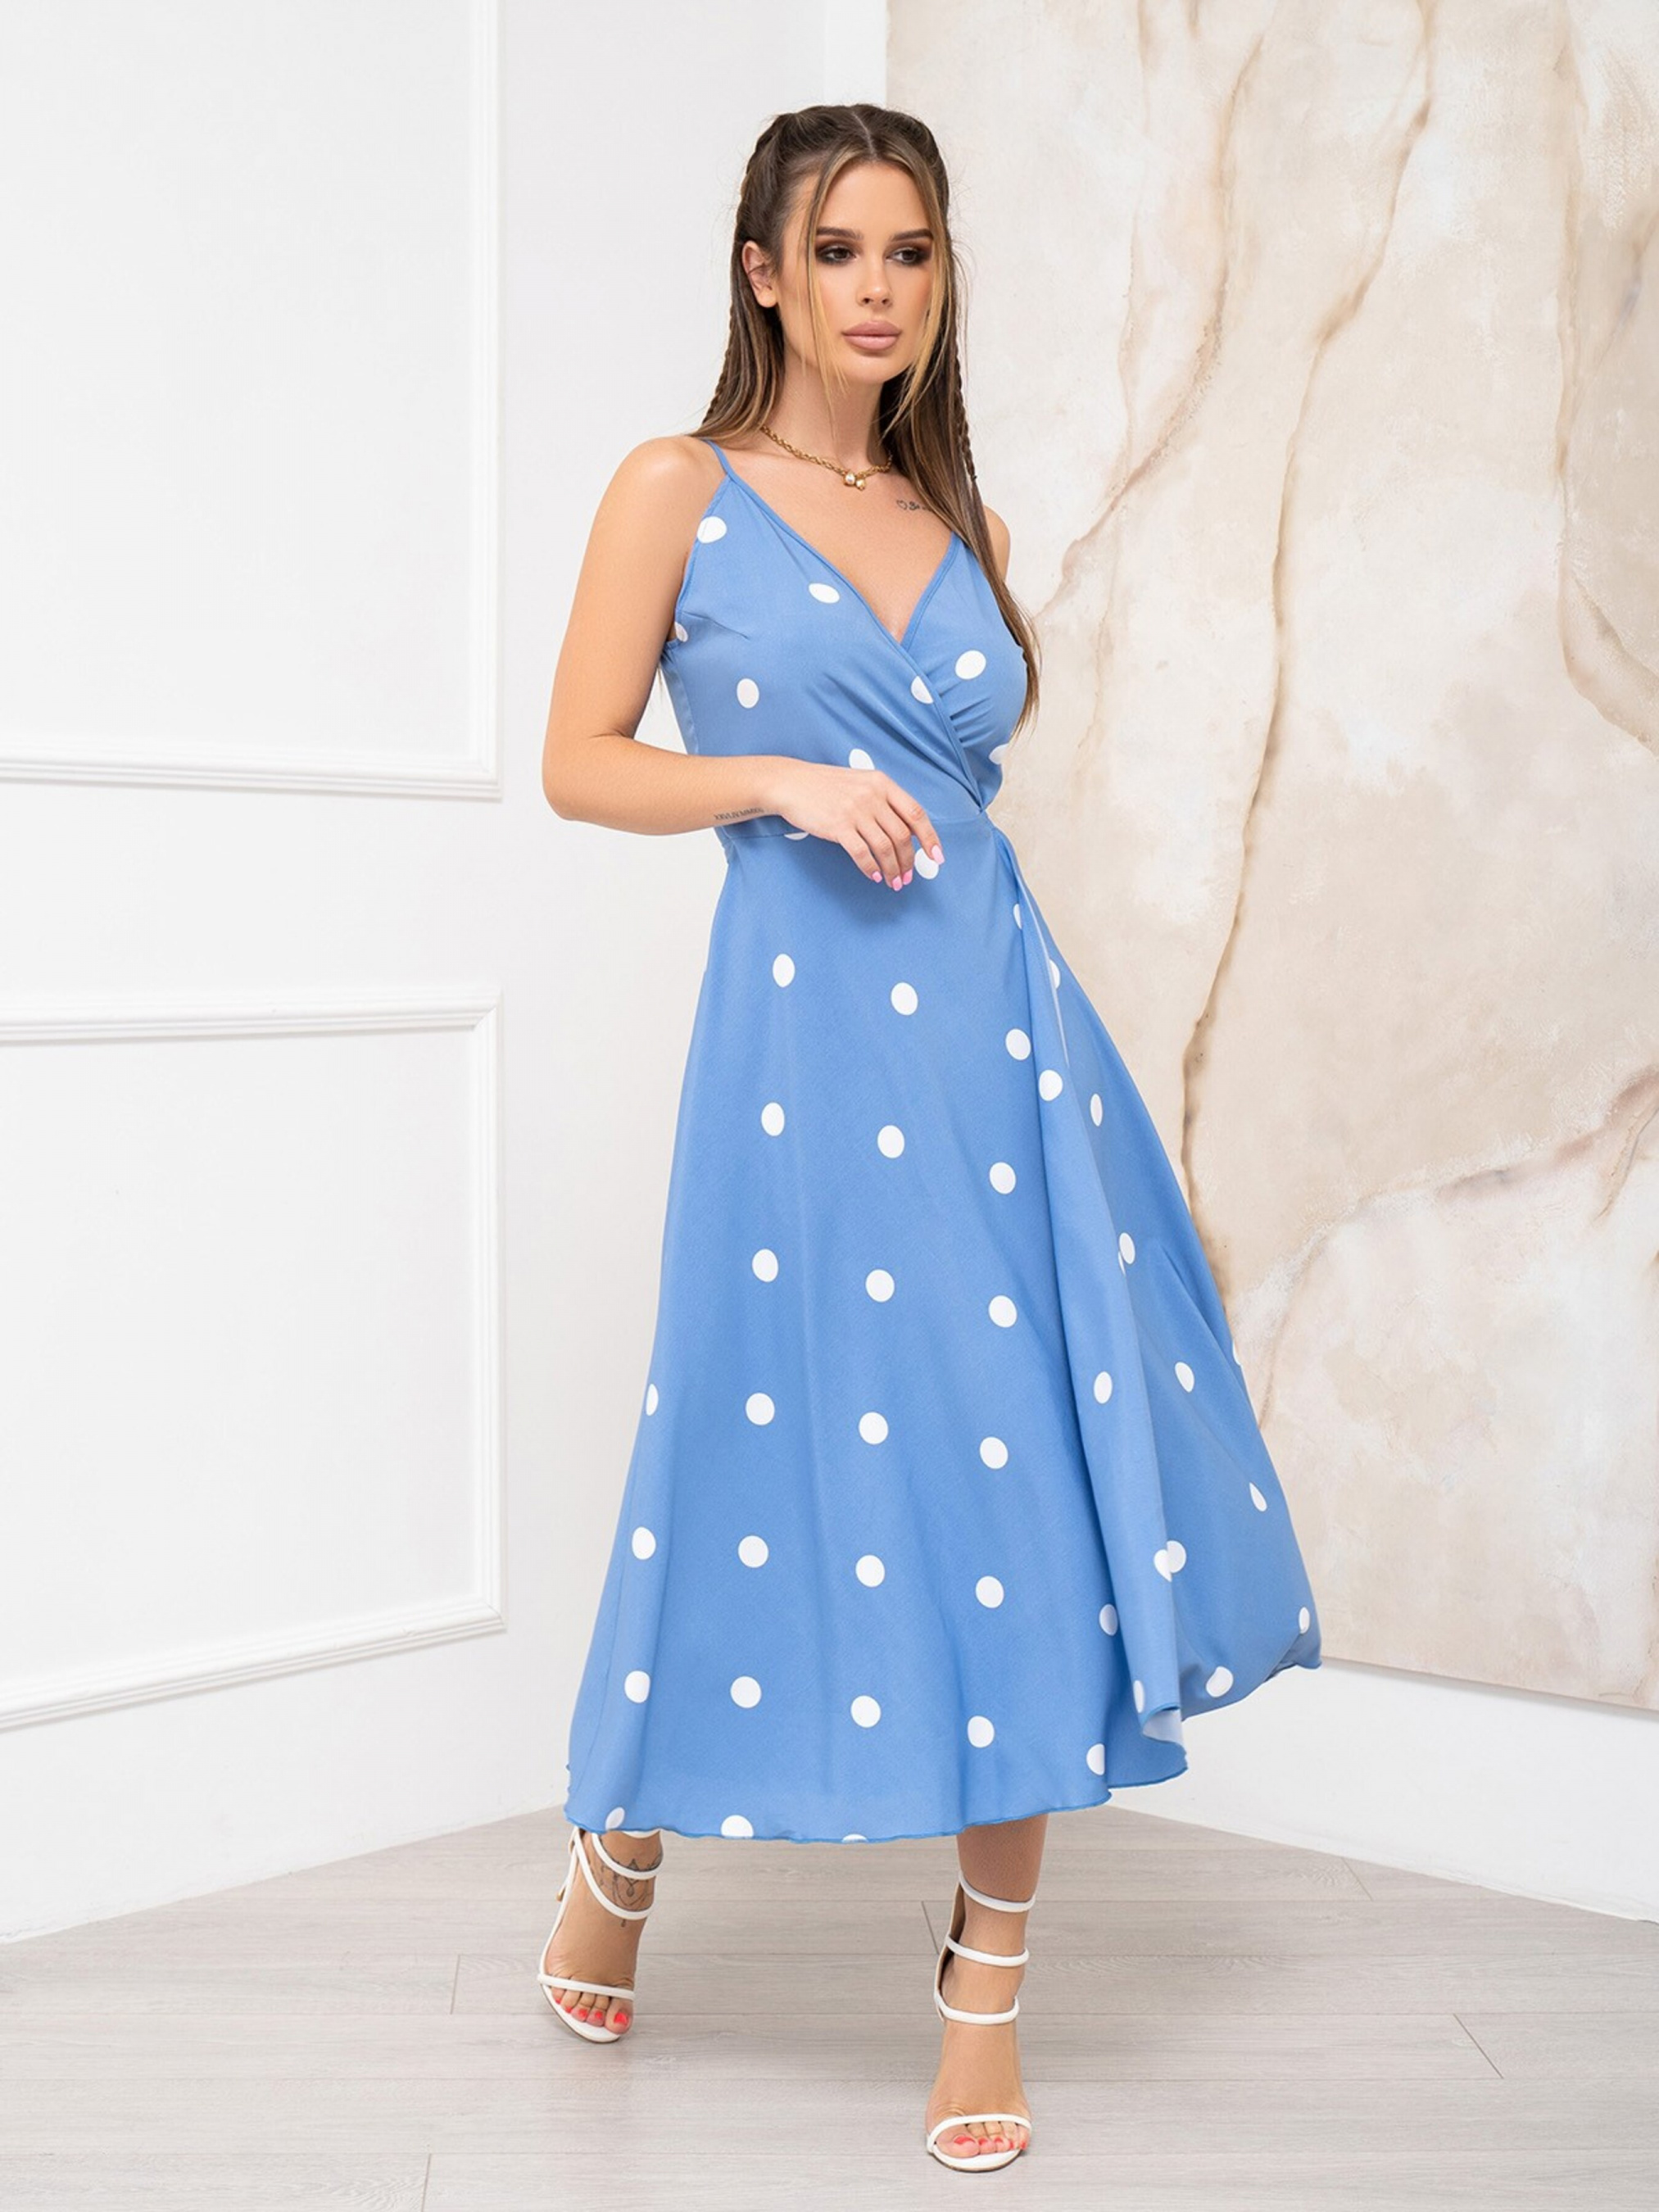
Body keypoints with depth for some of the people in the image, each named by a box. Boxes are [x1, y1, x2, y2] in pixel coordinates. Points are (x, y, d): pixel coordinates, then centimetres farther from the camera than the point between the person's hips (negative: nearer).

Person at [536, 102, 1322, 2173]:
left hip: (998, 1021, 4)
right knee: (798, 1458, 2)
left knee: (1030, 1477, 0)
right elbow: (580, 763, 0)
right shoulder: (680, 490, 4)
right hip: (806, 1029, -4)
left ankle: (987, 1982, 12)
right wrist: (782, 779, -12)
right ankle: (621, 1842, 31)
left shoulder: (958, 522, 16)